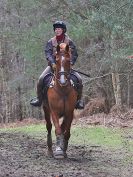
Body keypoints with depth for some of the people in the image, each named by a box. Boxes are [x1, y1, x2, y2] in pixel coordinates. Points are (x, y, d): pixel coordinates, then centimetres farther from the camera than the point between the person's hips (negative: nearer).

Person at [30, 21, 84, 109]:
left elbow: (74, 54, -1)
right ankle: (39, 99, -4)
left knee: (79, 79, -19)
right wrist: (52, 63, -24)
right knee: (41, 79, -21)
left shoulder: (69, 42, 3)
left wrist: (71, 63, -18)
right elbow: (48, 53, -8)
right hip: (53, 65, 0)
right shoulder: (51, 42, 4)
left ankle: (79, 100, -2)